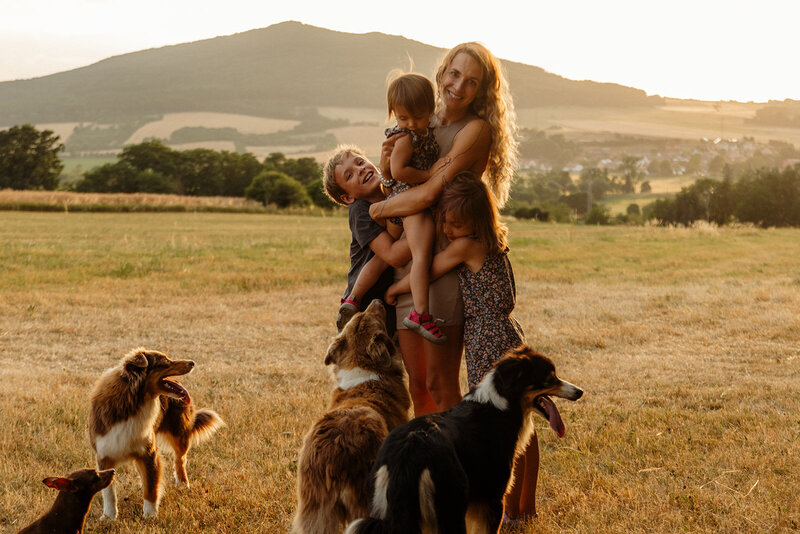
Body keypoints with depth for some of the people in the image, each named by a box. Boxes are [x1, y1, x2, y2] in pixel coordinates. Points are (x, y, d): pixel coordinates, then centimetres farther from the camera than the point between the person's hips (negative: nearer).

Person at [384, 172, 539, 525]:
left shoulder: (465, 247, -15)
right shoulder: (493, 244, 10)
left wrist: (392, 291, 11)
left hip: (489, 344, -10)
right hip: (508, 336, 10)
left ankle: (511, 512, 6)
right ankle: (526, 505, 24)